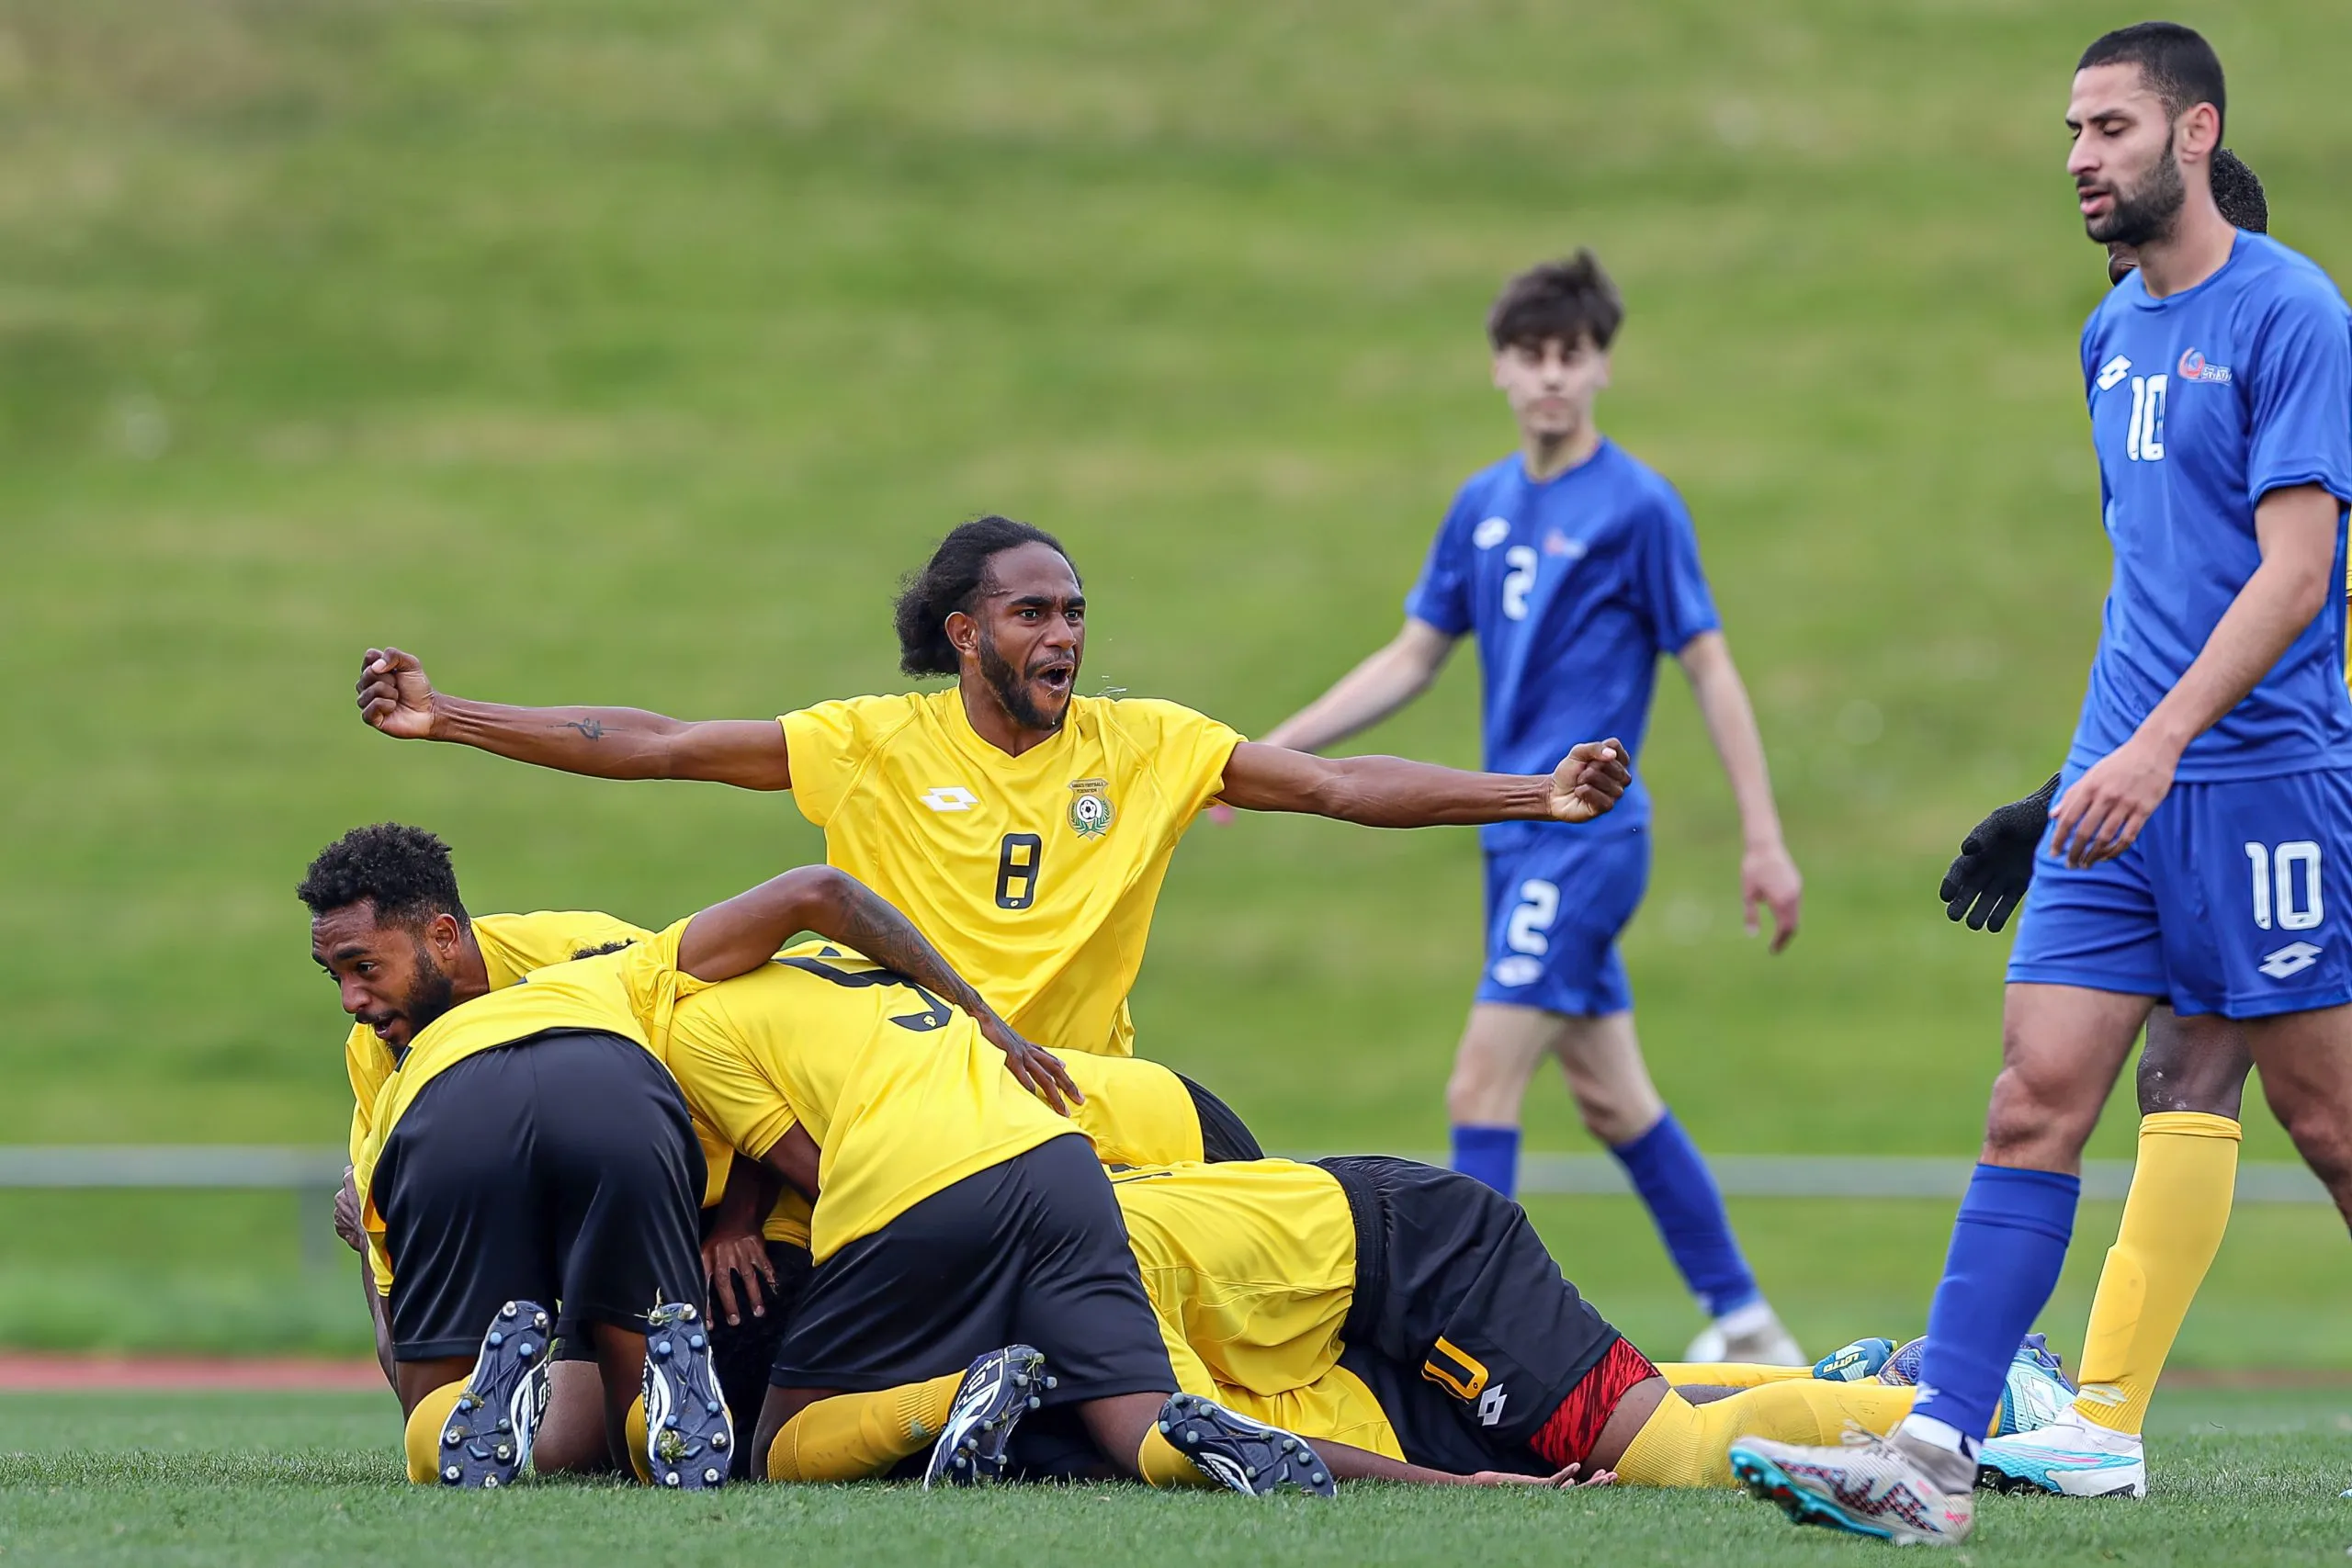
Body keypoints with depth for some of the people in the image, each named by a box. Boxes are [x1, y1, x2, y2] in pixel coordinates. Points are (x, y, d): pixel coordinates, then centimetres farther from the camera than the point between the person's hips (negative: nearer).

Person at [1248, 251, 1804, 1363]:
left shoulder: (1637, 506, -8)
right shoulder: (1483, 506, 11)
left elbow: (1709, 668, -7)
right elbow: (1411, 660, 18)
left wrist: (1764, 841, -9)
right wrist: (1275, 750, 12)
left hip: (1585, 835, -7)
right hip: (1519, 839, 7)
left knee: (1482, 1088, -13)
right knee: (1611, 1098, 11)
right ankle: (1743, 1323, 21)